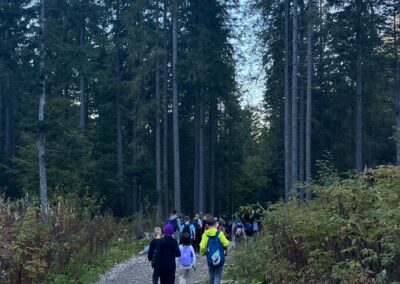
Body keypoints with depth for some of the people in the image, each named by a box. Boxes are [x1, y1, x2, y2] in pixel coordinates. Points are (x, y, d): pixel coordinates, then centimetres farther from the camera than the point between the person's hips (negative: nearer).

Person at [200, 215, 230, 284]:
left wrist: (203, 252, 8)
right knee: (217, 276, 3)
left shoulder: (205, 234, -7)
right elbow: (226, 244, -10)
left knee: (211, 275, 21)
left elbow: (202, 247, -14)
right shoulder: (219, 233, -10)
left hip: (210, 259, 2)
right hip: (220, 258, -2)